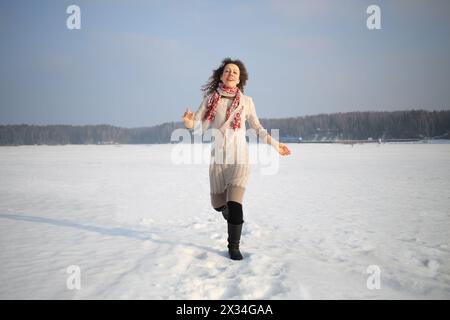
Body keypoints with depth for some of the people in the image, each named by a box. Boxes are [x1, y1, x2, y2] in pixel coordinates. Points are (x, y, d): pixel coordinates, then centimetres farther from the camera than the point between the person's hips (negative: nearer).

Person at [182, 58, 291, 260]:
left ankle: (234, 247, 4)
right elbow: (199, 126, -5)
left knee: (234, 204, -15)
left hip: (239, 159, -2)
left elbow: (257, 128, 12)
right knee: (218, 204, 11)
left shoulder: (246, 101, 1)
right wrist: (189, 122, -27)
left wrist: (275, 145, 11)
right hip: (217, 159, 2)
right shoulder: (210, 99, 2)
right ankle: (233, 216, 47)